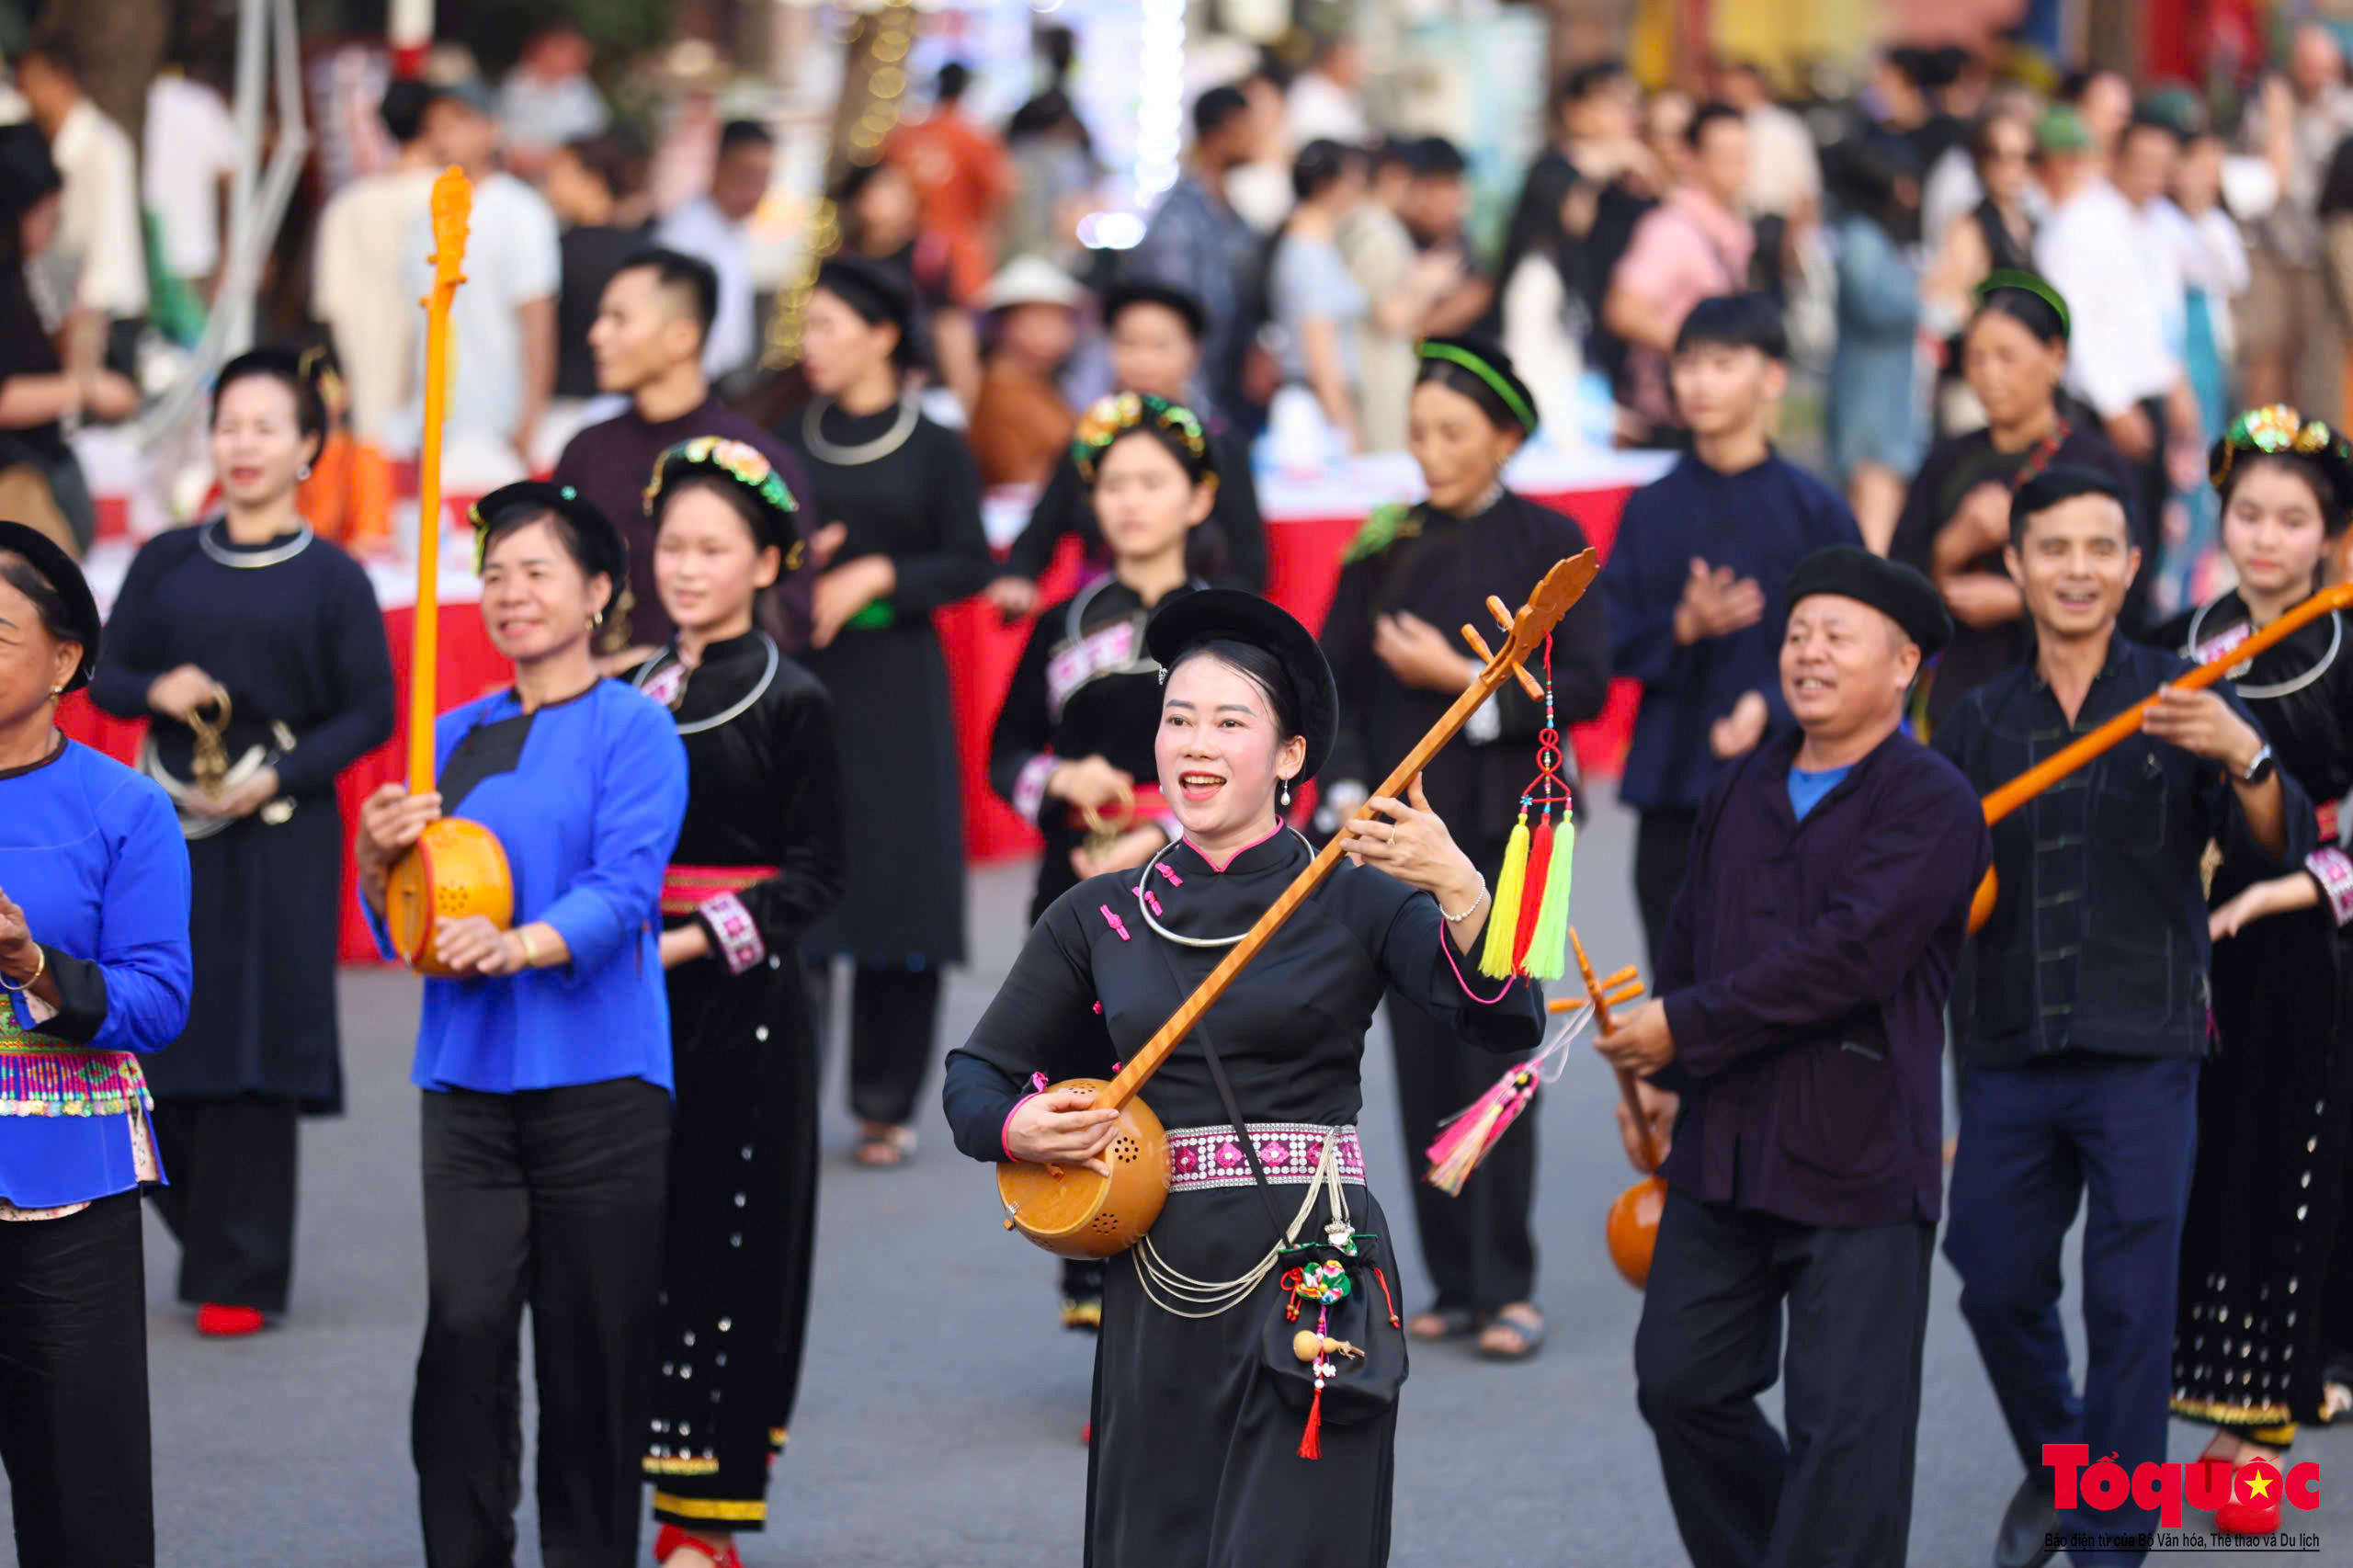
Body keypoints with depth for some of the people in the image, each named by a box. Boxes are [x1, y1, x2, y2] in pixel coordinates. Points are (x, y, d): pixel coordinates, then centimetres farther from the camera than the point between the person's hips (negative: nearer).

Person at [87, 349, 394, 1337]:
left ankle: (239, 1276, 3)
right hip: (171, 822, 3)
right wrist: (157, 690, -11)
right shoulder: (166, 563, 8)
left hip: (281, 836, -3)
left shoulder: (331, 579, -1)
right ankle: (212, 1236, 21)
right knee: (163, 1042, 1)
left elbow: (370, 712, -1)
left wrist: (280, 778, -13)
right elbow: (107, 676, 11)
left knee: (254, 1051, -3)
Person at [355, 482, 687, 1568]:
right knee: (463, 1327, -6)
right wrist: (381, 860, -8)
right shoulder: (455, 738, 15)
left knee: (592, 1345, -1)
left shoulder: (634, 729, 0)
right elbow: (399, 930, 14)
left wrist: (522, 945, -32)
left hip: (597, 1080, -4)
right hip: (468, 1075, 4)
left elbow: (624, 887, -14)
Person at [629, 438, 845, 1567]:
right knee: (642, 1234, 5)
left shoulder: (792, 703, -4)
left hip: (744, 1007, -5)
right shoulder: (627, 695, 10)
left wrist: (692, 943, -15)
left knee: (735, 1242, -2)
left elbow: (815, 873, -6)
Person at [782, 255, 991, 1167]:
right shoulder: (791, 443, 8)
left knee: (898, 881, -1)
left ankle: (886, 1104, 8)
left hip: (895, 686, -2)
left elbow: (971, 566, -1)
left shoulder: (934, 451, 1)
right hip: (800, 680, 2)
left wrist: (877, 576, -12)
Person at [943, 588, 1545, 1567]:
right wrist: (1019, 1129, -8)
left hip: (1313, 1280, -3)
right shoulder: (1100, 918, 9)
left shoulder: (1356, 899, 0)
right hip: (1156, 1281, 3)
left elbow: (1505, 1026, -14)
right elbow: (974, 1078, 14)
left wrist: (1459, 891, -30)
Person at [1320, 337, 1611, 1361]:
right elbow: (1335, 682, 9)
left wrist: (1463, 679, -13)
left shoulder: (1546, 544, 0)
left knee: (1493, 1052, -8)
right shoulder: (1385, 547, 9)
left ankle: (1505, 1290, -3)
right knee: (1422, 1057, 3)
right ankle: (1452, 1285, 10)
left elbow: (1585, 684, -6)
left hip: (1501, 824, -4)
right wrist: (1347, 793, -4)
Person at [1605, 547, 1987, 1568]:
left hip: (1859, 1166, -7)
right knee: (1682, 1384, 11)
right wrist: (1663, 1079, 13)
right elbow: (1691, 937, 23)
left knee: (1846, 1426, -3)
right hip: (1722, 1154, 7)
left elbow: (1848, 956, -21)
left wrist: (1683, 1026, -17)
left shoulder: (1931, 804, -11)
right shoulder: (1742, 793, 13)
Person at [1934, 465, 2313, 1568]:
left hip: (2140, 1056, -3)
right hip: (2008, 1055, 3)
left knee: (2130, 1304, -6)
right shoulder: (1980, 721, 11)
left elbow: (2277, 851, -11)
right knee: (1996, 1286, 8)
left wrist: (2244, 760, -30)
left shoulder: (2180, 706, 1)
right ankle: (2055, 1470, 33)